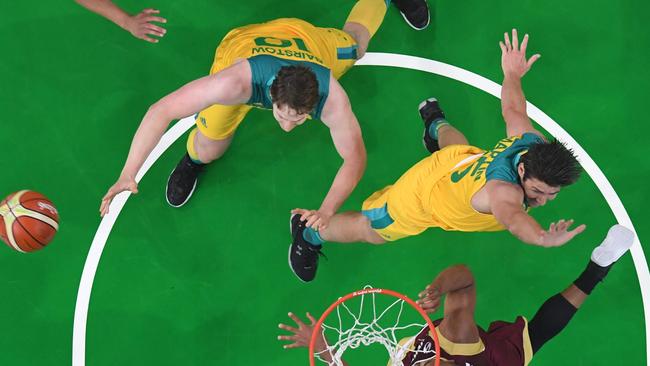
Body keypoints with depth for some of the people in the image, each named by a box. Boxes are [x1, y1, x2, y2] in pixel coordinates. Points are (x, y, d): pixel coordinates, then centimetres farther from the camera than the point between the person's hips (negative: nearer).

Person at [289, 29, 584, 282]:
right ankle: (307, 231, 41)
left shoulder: (533, 141, -30)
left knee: (457, 146, 45)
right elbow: (511, 216, -77)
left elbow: (513, 111, -9)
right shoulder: (504, 188, -51)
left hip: (463, 160, 7)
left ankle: (436, 124, 79)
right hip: (424, 193, -7)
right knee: (370, 231, 16)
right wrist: (543, 238, -97)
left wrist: (512, 76, 10)